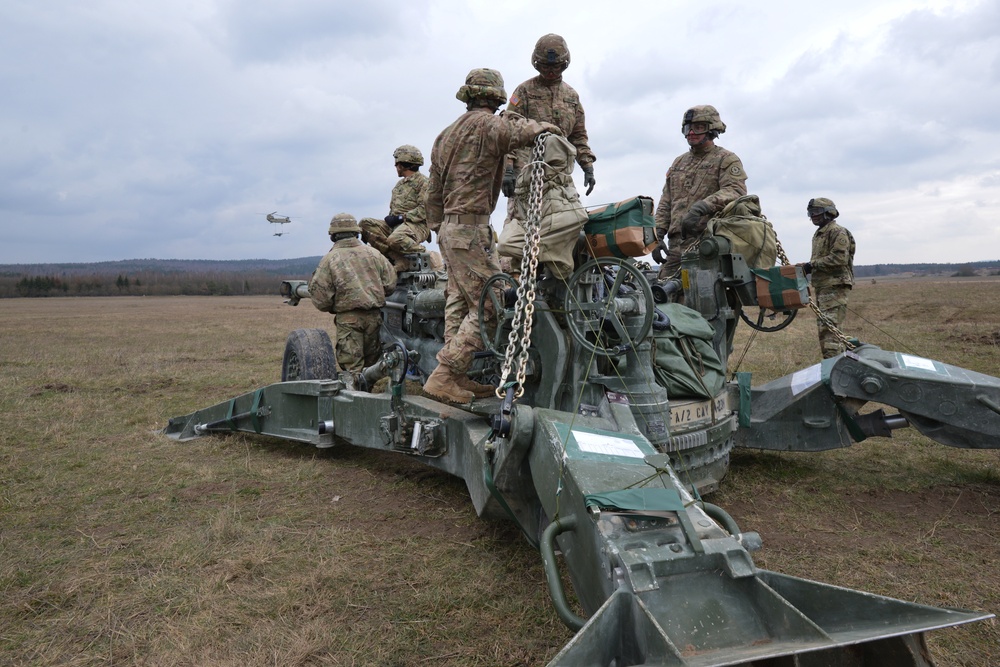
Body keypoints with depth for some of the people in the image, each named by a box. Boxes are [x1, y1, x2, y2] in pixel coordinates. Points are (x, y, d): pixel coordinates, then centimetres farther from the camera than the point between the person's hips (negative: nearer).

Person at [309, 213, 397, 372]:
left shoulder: (329, 259, -5)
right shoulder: (373, 253, 5)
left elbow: (320, 296, -7)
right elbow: (390, 283, 5)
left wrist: (332, 308, 13)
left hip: (347, 317, -4)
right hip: (374, 316, 4)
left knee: (352, 366, 2)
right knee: (371, 360, 18)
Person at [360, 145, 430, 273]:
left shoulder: (423, 182, -1)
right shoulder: (399, 184, 26)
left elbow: (425, 209, -13)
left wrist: (401, 217, -16)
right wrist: (390, 218, 5)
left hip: (416, 225, -9)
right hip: (395, 225, 9)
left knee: (395, 239, -40)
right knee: (365, 223, -12)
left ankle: (423, 254, -9)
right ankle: (398, 259, -24)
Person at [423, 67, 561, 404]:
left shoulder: (448, 133, 20)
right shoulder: (486, 124, -7)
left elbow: (434, 190, 22)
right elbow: (521, 132, -23)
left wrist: (437, 228, 27)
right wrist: (543, 126, -1)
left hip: (449, 228, 10)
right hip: (470, 228, -10)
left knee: (460, 303, 11)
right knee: (490, 304, -9)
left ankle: (456, 379, 14)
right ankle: (443, 376, -10)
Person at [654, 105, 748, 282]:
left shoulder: (727, 159, 6)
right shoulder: (678, 163, 26)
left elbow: (736, 191, -12)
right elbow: (665, 204, 24)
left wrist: (702, 206, -26)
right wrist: (657, 234, 11)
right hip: (677, 242, 6)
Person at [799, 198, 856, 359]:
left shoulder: (837, 232, -7)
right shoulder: (818, 235, 23)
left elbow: (840, 258, -18)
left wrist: (812, 264, -19)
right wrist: (808, 267, 9)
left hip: (835, 286, -10)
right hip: (822, 286, 10)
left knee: (829, 327, -16)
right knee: (823, 327, 11)